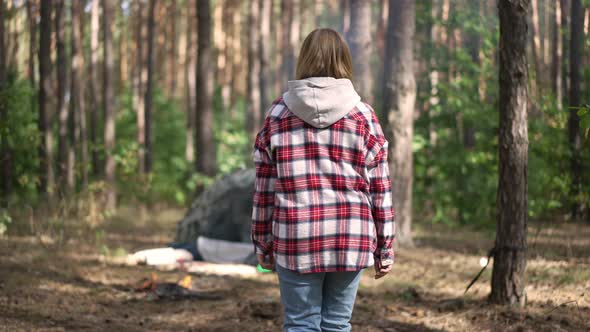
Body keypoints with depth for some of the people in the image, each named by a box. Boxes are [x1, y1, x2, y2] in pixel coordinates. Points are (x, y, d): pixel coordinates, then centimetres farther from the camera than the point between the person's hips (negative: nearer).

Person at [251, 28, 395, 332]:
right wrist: (385, 247, 7)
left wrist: (263, 242, 12)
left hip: (296, 239, 0)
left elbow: (264, 186, 4)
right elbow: (379, 189, 1)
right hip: (350, 239, 0)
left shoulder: (278, 114, 2)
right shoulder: (362, 116, 1)